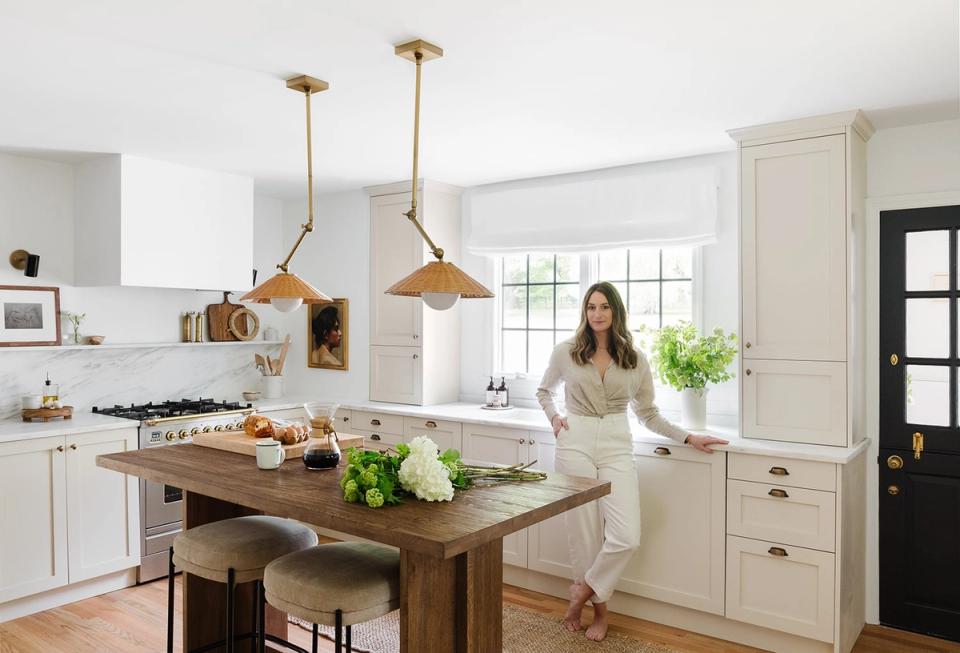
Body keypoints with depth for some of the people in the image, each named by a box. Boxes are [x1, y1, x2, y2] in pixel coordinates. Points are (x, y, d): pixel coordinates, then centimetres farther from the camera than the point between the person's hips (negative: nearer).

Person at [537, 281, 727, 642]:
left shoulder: (635, 359, 5)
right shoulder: (566, 352, 2)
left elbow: (649, 414, 12)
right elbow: (544, 390, 20)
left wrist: (689, 438, 4)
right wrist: (553, 417, 2)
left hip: (617, 448, 1)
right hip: (576, 445, -1)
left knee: (626, 537, -11)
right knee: (585, 533, 3)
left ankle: (583, 591, 15)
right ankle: (600, 608, 26)